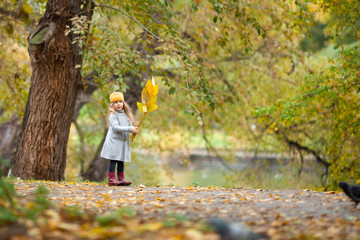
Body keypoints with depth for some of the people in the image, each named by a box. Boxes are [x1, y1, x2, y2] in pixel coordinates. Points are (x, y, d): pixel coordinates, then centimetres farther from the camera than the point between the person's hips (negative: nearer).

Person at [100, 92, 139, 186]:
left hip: (124, 141, 7)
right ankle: (111, 179, -4)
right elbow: (116, 127, -20)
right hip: (114, 140, -7)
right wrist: (129, 129, -24)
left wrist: (134, 131, -7)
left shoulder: (125, 114, 13)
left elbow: (130, 125, 17)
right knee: (113, 160, -6)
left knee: (121, 161, 11)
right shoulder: (113, 115, -10)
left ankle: (121, 178, 16)